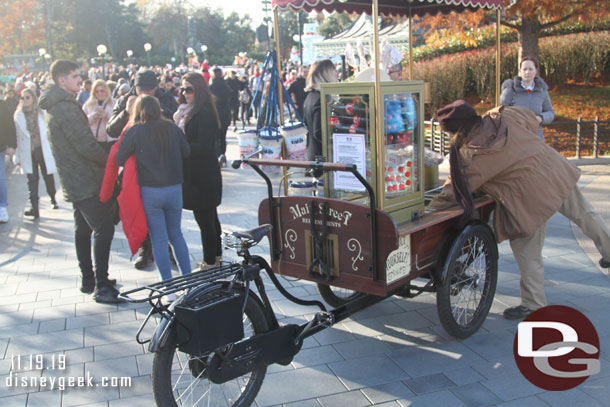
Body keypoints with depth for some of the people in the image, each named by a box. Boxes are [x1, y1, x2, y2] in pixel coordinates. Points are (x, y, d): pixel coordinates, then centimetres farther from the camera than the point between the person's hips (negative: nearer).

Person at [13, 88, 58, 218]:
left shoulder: (42, 113, 2)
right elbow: (17, 136, 5)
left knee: (48, 176, 9)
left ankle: (53, 199, 33)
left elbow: (49, 132, 4)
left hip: (43, 150, 0)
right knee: (32, 178, -6)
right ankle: (34, 207, -9)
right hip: (28, 152, 0)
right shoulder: (19, 115, 5)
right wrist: (18, 156, 3)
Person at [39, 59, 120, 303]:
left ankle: (88, 280, 26)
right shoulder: (66, 108, -19)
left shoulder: (55, 107, 15)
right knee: (104, 229, -10)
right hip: (87, 181, -11)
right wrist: (108, 160, -7)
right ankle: (101, 287, -9)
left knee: (83, 229, 16)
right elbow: (86, 145, -23)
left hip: (74, 180, 11)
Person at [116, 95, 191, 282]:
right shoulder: (172, 128, -1)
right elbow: (186, 152, 8)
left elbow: (119, 160, -5)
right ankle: (188, 277, 21)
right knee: (176, 234, 19)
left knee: (159, 239, 6)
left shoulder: (134, 132, -8)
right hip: (174, 189, 3)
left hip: (149, 192, -3)